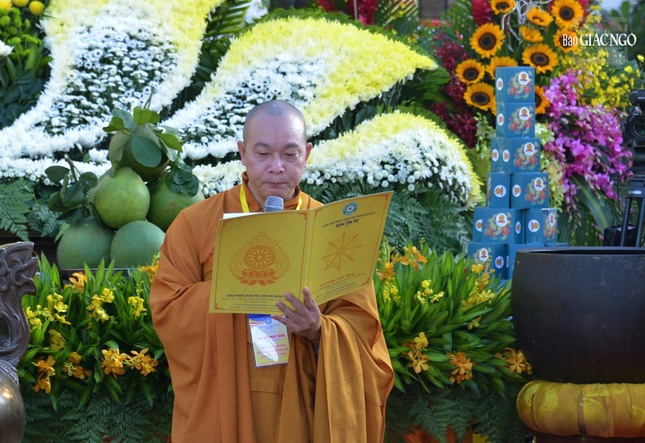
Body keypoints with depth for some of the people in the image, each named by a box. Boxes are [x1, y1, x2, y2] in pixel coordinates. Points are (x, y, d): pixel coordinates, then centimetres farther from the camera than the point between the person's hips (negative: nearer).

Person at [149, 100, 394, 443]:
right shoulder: (195, 224, 1)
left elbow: (360, 324, -4)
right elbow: (165, 310, -8)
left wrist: (319, 331, -25)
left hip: (304, 413, 1)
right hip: (221, 413, -1)